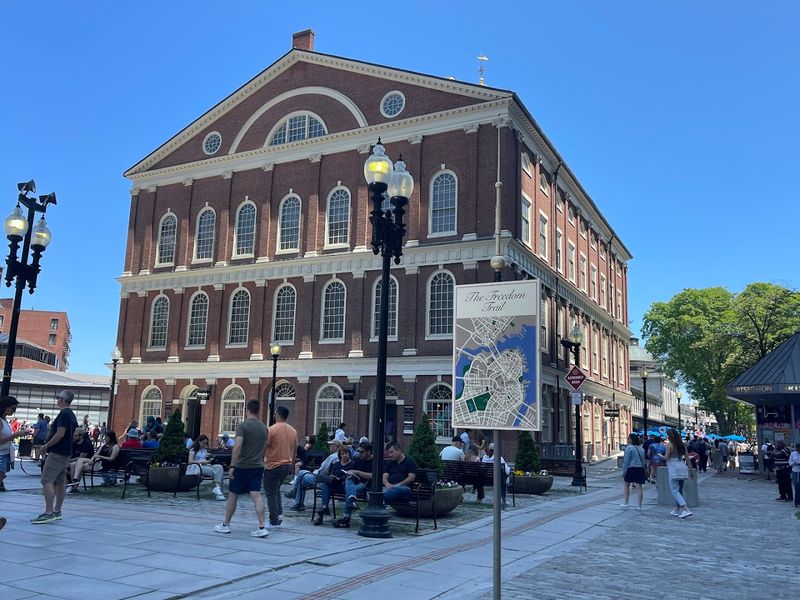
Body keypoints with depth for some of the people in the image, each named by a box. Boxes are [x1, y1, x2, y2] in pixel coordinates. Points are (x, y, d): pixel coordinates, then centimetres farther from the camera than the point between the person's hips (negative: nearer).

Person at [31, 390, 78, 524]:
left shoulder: (63, 414, -15)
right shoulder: (72, 415, 16)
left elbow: (60, 434, -22)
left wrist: (46, 446, -12)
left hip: (56, 453, -10)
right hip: (66, 453, 10)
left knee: (47, 480, -11)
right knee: (60, 481, 11)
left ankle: (49, 512, -15)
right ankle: (57, 511, 17)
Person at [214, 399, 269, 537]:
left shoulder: (242, 425, -11)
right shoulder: (264, 427, 8)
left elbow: (237, 446, -20)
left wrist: (232, 466, -18)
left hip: (242, 466, -5)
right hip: (258, 466, 5)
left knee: (233, 495, 10)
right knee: (256, 495, 0)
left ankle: (225, 525, 23)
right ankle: (262, 528, -8)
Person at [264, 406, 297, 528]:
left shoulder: (272, 429, -13)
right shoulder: (293, 431, 6)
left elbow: (264, 448, -13)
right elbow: (294, 450, 12)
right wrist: (292, 465, 21)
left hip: (274, 466, -6)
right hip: (287, 465, 6)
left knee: (271, 493, 4)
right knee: (276, 489, 24)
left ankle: (274, 522, 6)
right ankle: (279, 513, 12)